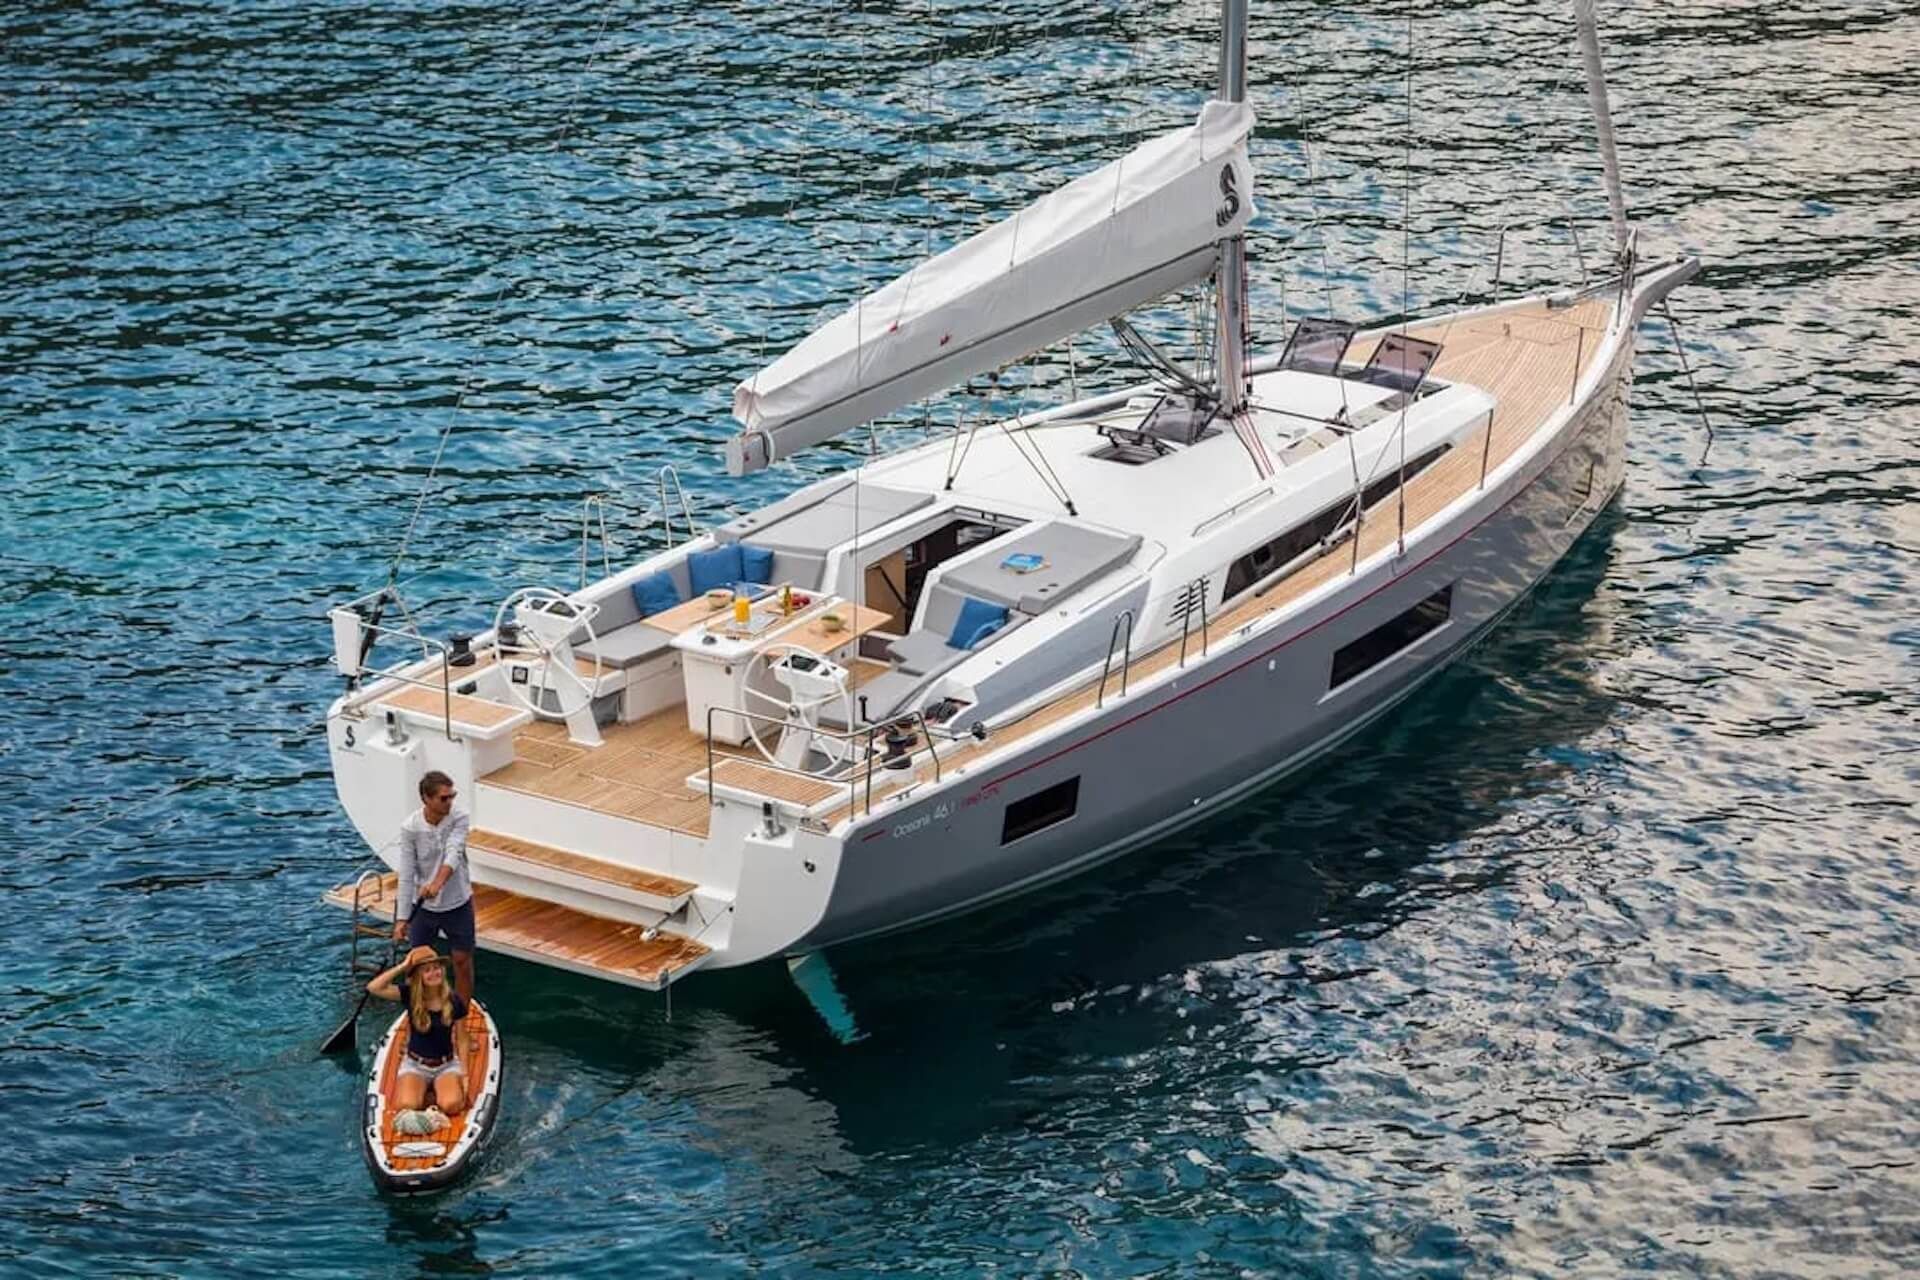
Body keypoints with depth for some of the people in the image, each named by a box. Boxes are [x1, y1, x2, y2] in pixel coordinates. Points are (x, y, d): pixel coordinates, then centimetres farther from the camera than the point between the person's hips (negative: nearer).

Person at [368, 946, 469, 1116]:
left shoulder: (455, 1001, -7)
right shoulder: (410, 994, -9)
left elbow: (461, 1041, 1)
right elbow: (373, 988, -24)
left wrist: (464, 1075, -5)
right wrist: (402, 967, -23)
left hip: (447, 1065, 0)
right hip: (415, 1065, 0)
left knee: (450, 1106, -27)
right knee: (406, 1106, -26)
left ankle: (437, 1092, 8)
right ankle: (423, 1090, 8)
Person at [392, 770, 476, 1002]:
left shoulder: (459, 820, -13)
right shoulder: (410, 828, -15)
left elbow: (454, 854, -31)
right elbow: (406, 876, -13)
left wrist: (438, 883, -50)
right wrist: (402, 918, -16)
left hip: (458, 905, 0)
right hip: (424, 907, 0)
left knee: (463, 962, 10)